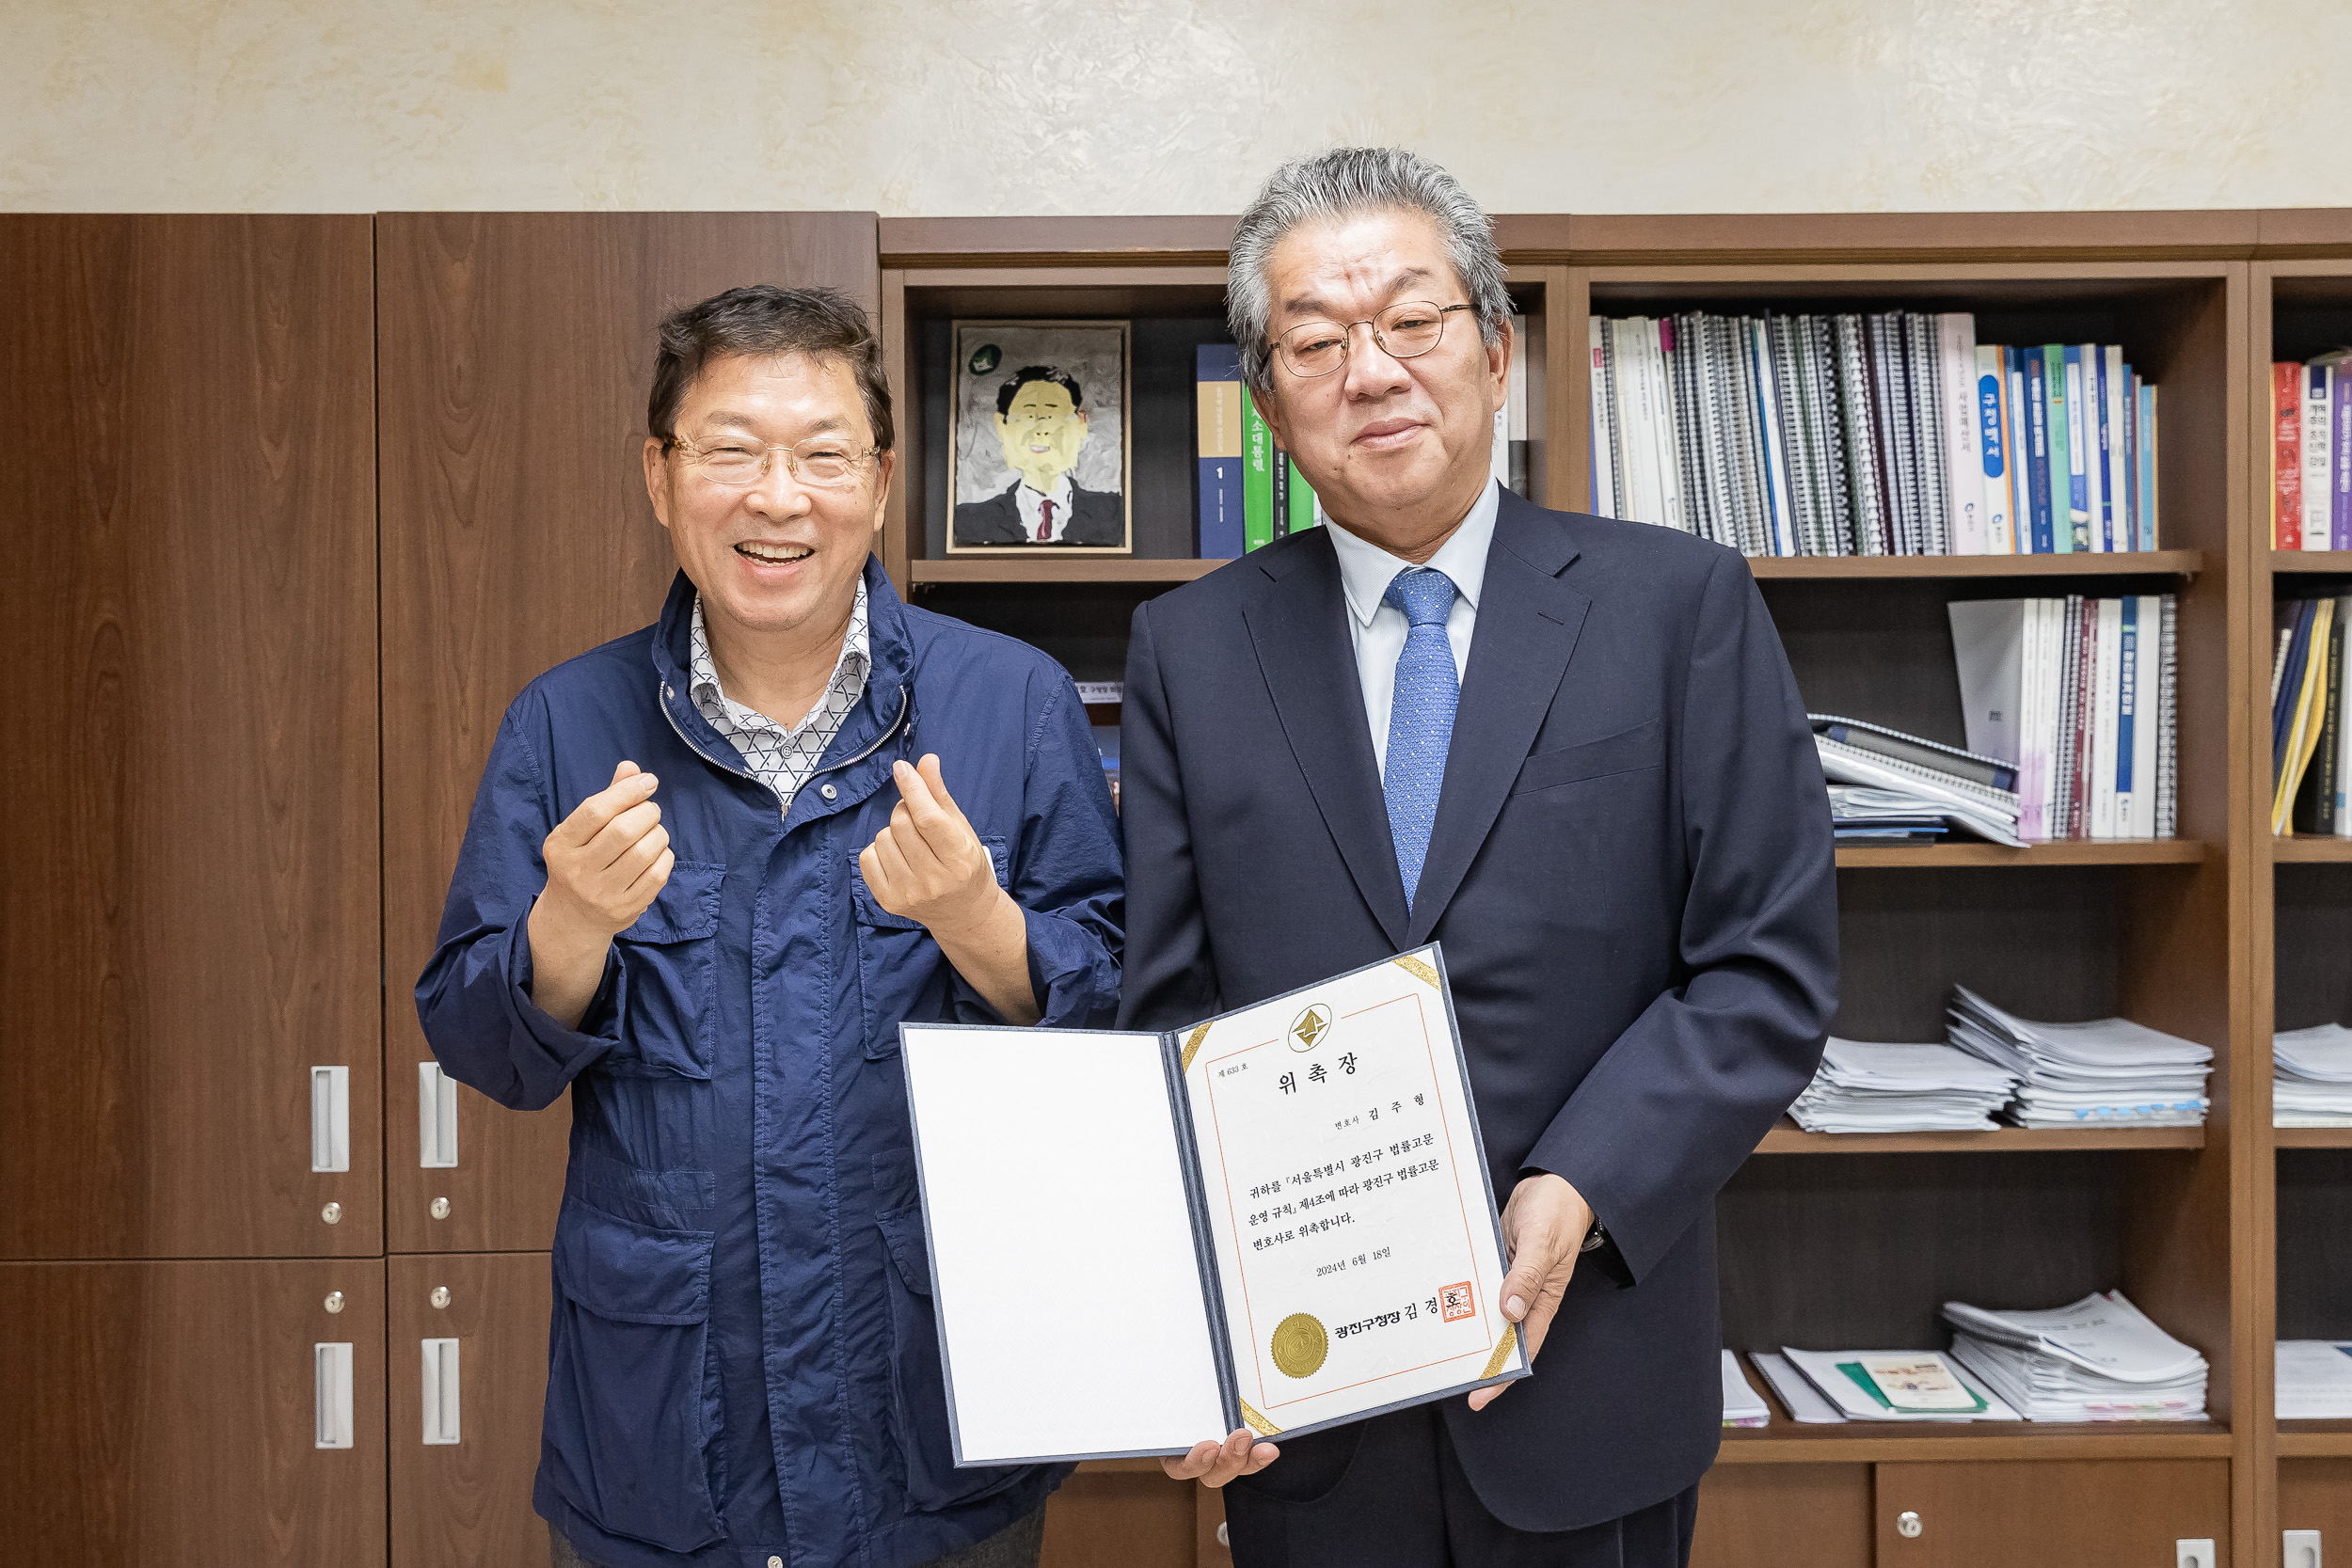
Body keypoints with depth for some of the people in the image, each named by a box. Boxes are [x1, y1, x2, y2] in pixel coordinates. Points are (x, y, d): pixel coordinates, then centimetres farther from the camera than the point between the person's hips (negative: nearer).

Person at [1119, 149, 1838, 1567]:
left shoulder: (1681, 605, -3)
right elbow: (1171, 1020, 0)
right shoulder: (1192, 651, 2)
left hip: (1588, 1366, -1)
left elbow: (1773, 969, -6)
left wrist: (1579, 1193, -18)